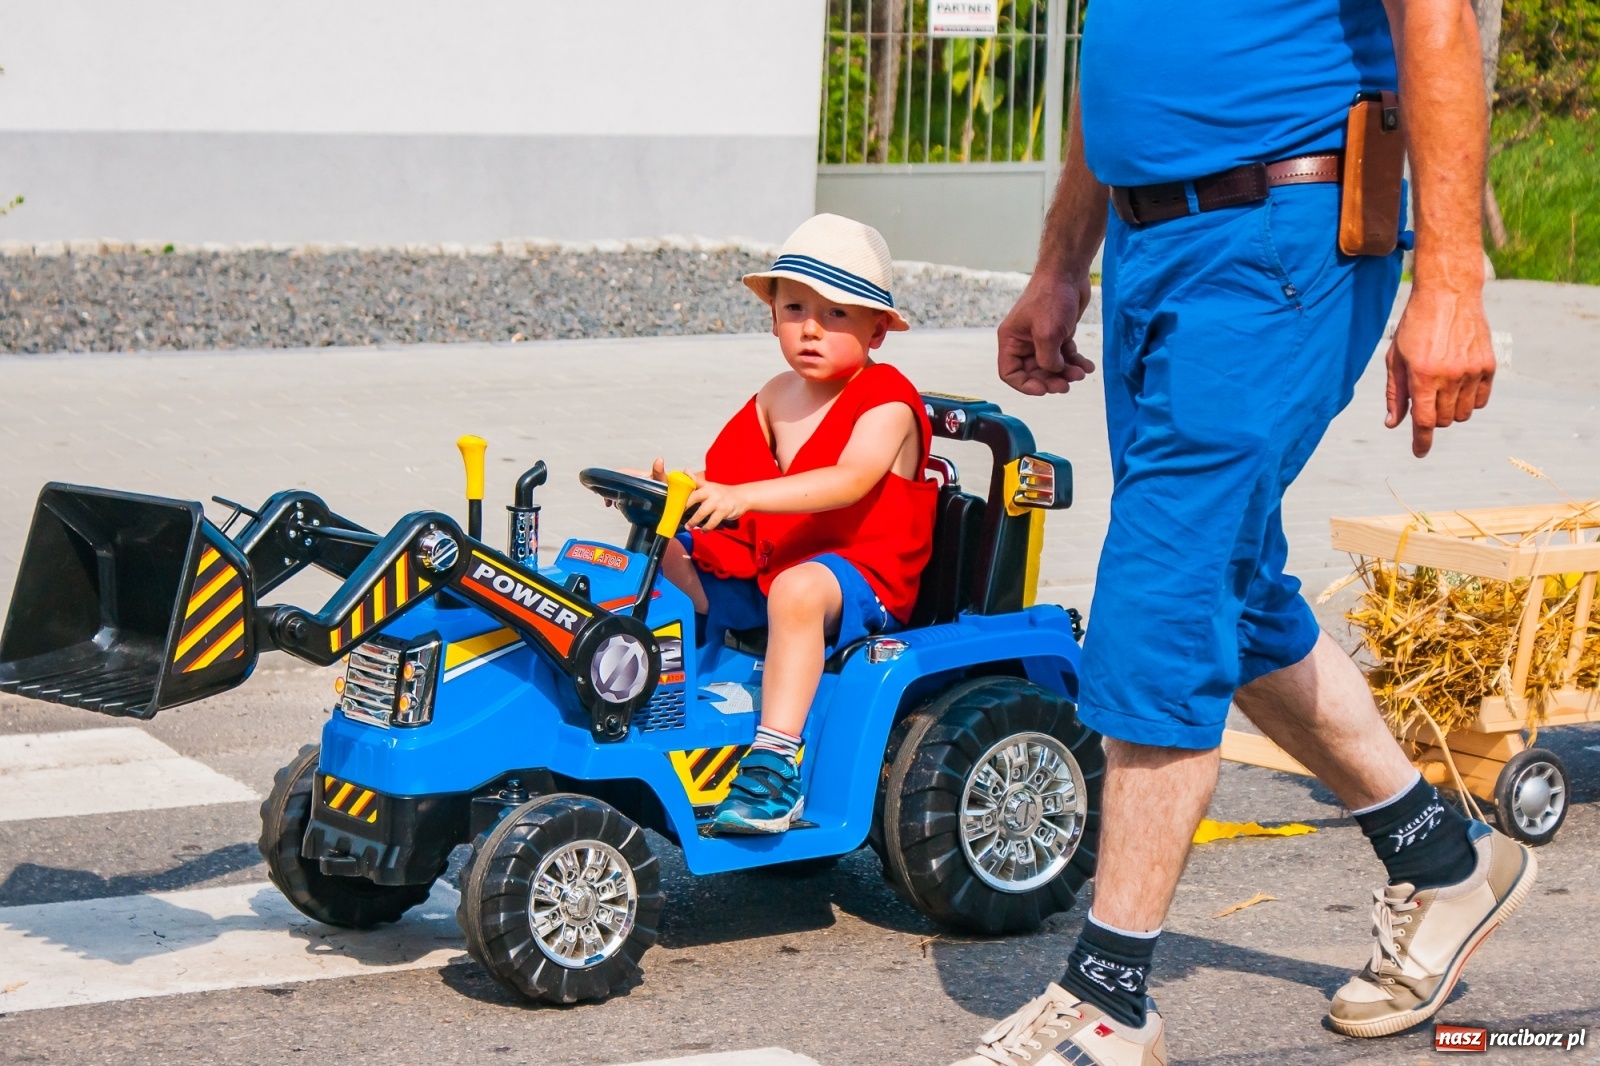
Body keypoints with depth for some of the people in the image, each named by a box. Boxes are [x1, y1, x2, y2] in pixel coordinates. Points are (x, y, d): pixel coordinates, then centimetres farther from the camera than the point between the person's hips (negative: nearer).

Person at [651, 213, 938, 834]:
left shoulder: (887, 403, -10)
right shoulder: (775, 399, 13)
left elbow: (849, 480, -29)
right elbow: (722, 476, 12)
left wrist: (743, 497, -42)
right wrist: (668, 481, -12)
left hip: (860, 576, -8)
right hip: (766, 568, 8)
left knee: (798, 589, -41)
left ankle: (775, 765, -45)